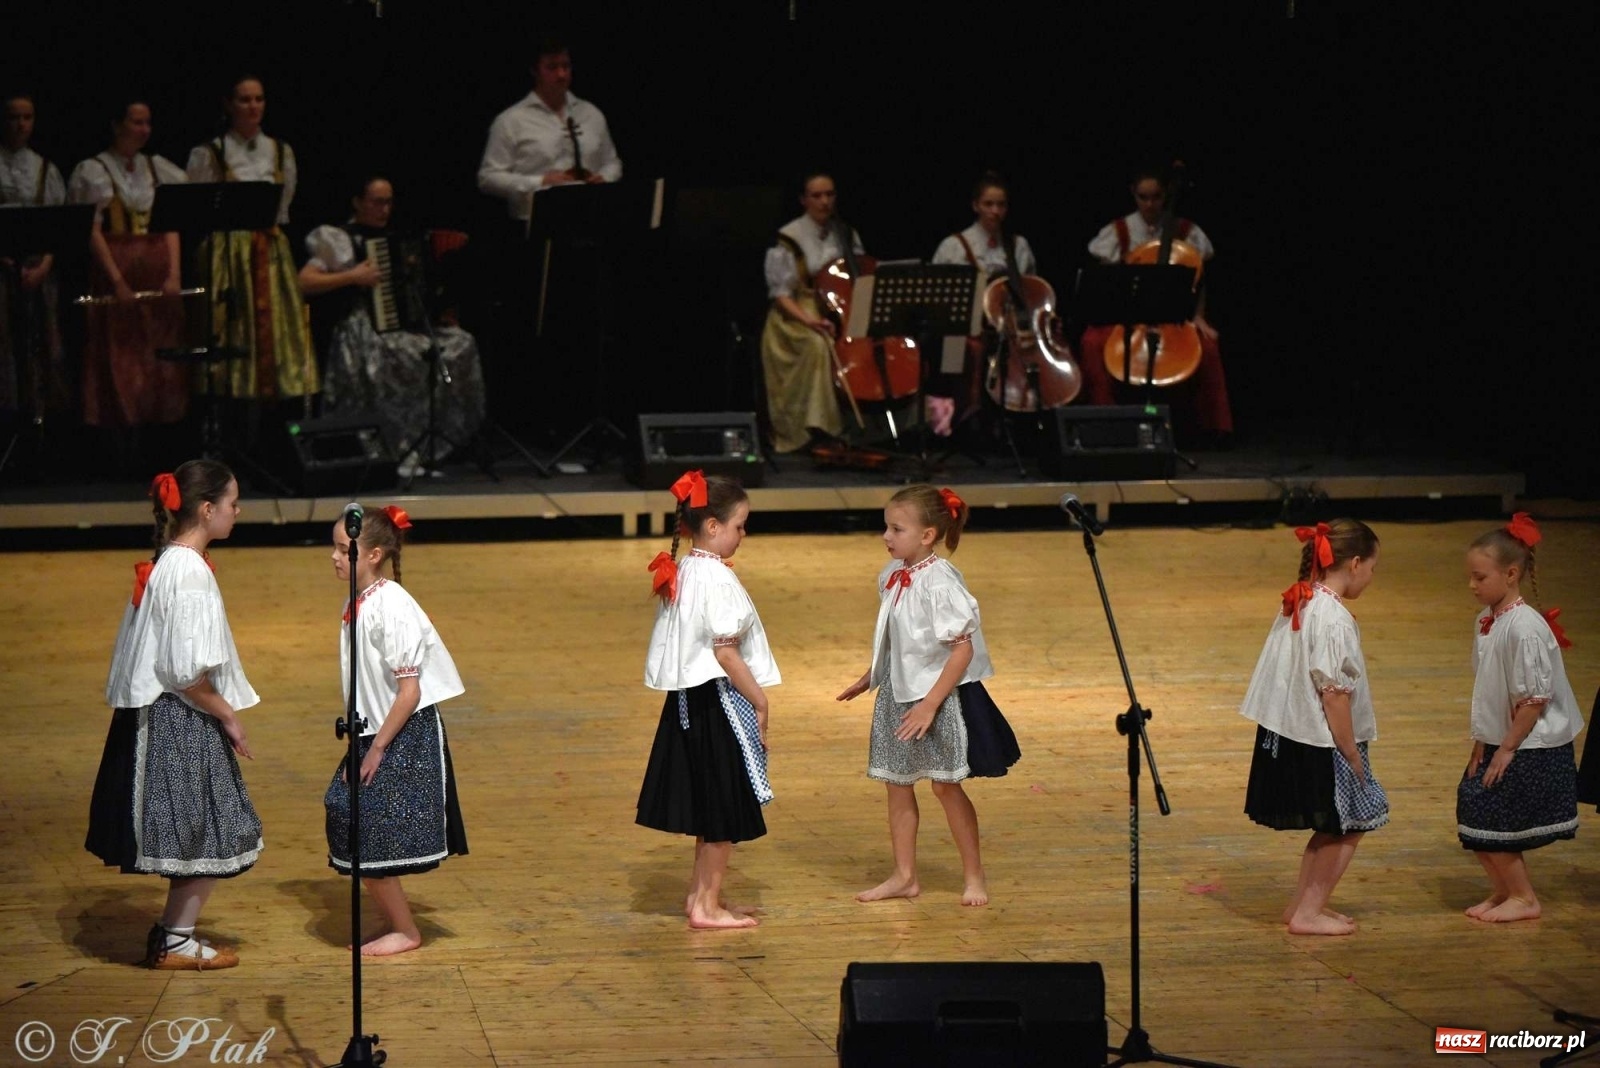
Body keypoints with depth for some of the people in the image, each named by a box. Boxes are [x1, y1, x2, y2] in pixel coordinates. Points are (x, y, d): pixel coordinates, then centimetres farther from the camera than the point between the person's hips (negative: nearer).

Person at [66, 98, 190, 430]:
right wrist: (117, 281, -16)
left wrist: (173, 274, -6)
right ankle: (123, 424, -5)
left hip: (158, 270, 4)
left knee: (163, 349, 1)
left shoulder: (159, 168, 12)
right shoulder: (93, 171, 0)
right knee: (121, 353, -7)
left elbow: (171, 226, 8)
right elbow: (93, 231, -7)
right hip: (116, 266, -4)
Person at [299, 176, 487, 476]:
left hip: (409, 322, 7)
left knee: (460, 344, -18)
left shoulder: (395, 238, 21)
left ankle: (442, 437, -16)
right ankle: (404, 448, -30)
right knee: (405, 355, -37)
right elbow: (303, 282, -8)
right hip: (363, 326, -7)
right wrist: (352, 277, -14)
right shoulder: (341, 239, 1)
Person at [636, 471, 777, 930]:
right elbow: (726, 652, -20)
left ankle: (700, 894, 26)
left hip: (689, 698, 9)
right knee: (727, 810, 0)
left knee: (711, 806, 19)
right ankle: (707, 906, 5)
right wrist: (760, 702, -12)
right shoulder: (717, 579, -18)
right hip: (719, 701, -9)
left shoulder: (679, 573, 9)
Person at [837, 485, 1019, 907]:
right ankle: (904, 876, 21)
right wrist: (869, 678, 23)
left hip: (938, 697, -8)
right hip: (898, 694, 8)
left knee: (946, 785, 1)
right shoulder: (891, 576, 3)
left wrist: (930, 703, -22)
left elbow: (963, 648, -21)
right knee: (897, 783, 11)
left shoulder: (939, 582, -21)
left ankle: (974, 876, 15)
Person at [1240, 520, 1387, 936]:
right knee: (1349, 826, 5)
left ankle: (1303, 904, 25)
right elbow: (1334, 693, -22)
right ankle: (1307, 912, 8)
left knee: (1333, 828, 20)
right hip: (1319, 744, -9)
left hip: (1286, 737, 9)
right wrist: (1353, 756, -14)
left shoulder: (1297, 605, 8)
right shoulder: (1334, 619, -21)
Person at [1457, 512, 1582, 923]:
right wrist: (1481, 743, 10)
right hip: (1500, 741, 9)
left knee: (1488, 820, -5)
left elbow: (1534, 698, -21)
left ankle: (1524, 898, 12)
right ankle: (1502, 889, 26)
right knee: (1471, 807, 10)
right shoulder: (1486, 620, 5)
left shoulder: (1525, 627, -23)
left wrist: (1507, 749, -16)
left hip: (1532, 748, -9)